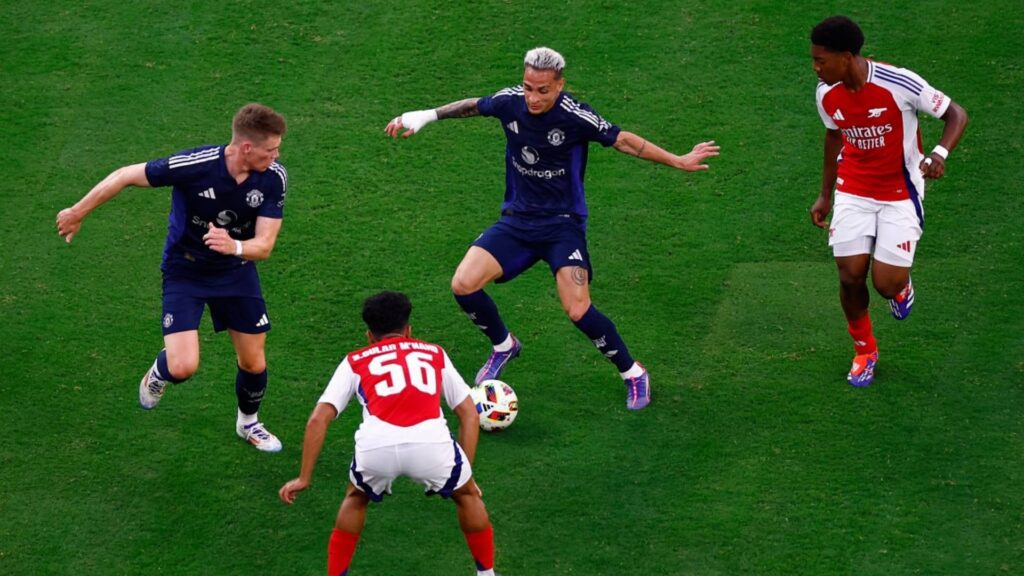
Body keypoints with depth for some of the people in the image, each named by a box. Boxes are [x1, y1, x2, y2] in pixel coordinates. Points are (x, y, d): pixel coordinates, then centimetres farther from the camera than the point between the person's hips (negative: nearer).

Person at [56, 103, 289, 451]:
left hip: (237, 270, 3)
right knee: (183, 367, -17)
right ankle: (158, 374, 22)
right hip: (185, 272, -3)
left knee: (254, 362, 9)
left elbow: (264, 246, -20)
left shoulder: (274, 178, -20)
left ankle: (248, 422, 42)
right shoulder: (194, 165, -32)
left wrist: (234, 247, -44)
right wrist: (77, 213, -7)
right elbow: (126, 176, -19)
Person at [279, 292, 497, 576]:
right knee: (467, 495, 32)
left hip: (375, 446, 0)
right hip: (431, 442, 0)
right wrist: (466, 474, 33)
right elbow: (469, 414, 28)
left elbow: (318, 419, 20)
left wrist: (304, 479, 24)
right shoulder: (435, 354, 31)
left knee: (355, 499, 34)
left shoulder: (355, 361, 28)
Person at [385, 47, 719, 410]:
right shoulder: (510, 102, -9)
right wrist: (426, 116, 9)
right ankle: (503, 345, 19)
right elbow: (473, 106, 13)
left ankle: (633, 373, 5)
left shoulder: (574, 116, -20)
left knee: (578, 311, -21)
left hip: (562, 223, -4)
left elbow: (622, 140, -10)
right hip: (517, 220, 5)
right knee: (463, 285, -12)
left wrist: (678, 161, -11)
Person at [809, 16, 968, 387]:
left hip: (901, 194, -3)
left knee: (887, 284, -10)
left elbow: (956, 114, -14)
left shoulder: (898, 83, -24)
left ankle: (901, 285, 31)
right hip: (853, 193, 4)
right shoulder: (827, 94, -8)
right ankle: (864, 350, 22)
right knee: (850, 277, -5)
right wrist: (825, 195, 18)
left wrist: (940, 153, -33)